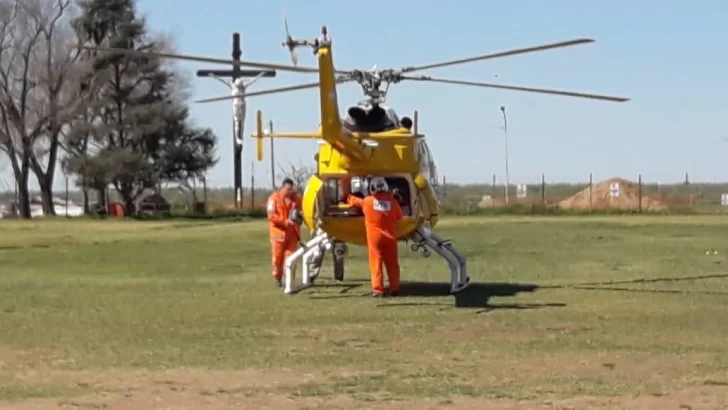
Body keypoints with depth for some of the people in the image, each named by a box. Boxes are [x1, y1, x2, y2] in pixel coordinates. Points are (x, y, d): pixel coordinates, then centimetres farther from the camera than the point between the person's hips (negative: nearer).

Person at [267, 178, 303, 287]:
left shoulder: (296, 198, 7)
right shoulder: (274, 198, -5)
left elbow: (301, 212, 20)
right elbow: (271, 216, -13)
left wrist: (299, 218, -4)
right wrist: (286, 222, -22)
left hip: (292, 233, 3)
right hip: (279, 232, -3)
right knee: (278, 256, 4)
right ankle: (277, 277, 22)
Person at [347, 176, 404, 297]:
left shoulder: (368, 201, -4)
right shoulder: (392, 201, -3)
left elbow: (355, 201, 15)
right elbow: (399, 216, 9)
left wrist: (349, 198, 36)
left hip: (374, 237, -2)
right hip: (390, 237, 2)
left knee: (376, 263, 0)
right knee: (392, 264, 10)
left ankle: (378, 289, -5)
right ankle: (394, 288, 14)